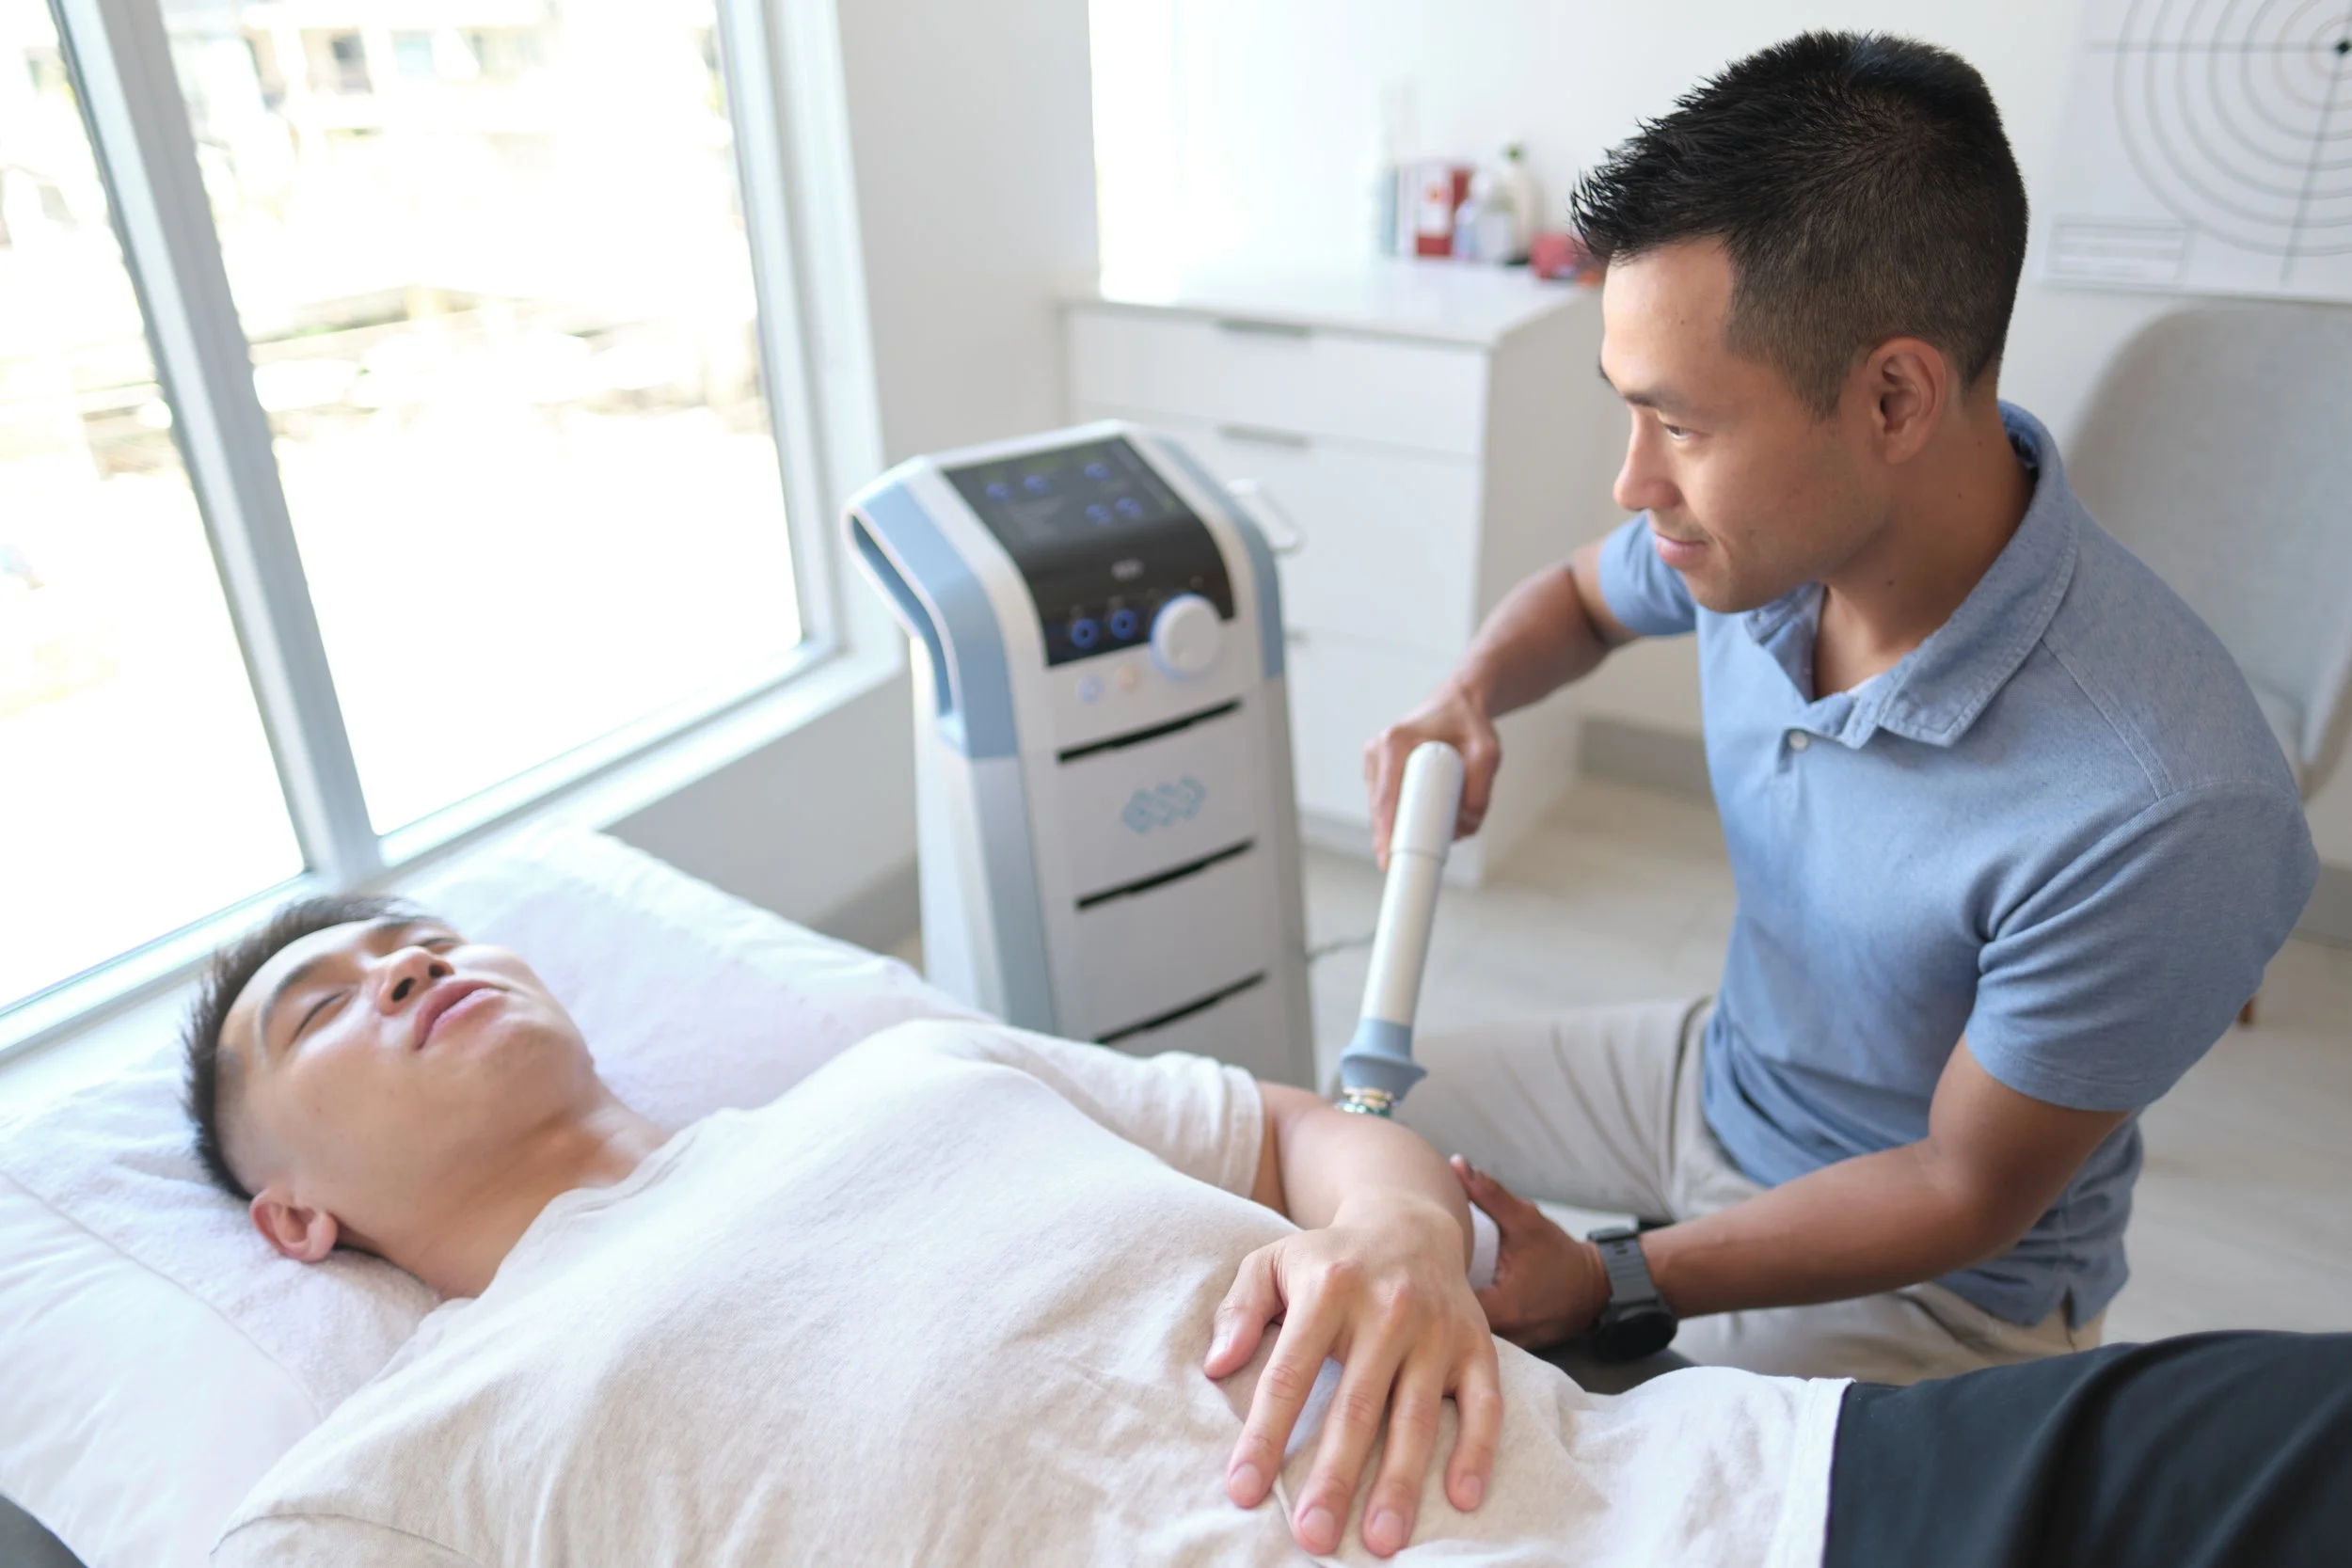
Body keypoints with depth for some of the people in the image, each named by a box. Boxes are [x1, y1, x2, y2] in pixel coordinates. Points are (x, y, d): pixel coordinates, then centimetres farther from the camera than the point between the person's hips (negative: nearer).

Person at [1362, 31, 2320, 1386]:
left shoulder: (2156, 812, -36)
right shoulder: (1769, 524, -17)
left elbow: (1966, 1190, -22)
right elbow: (1583, 596, 7)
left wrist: (1616, 1285, -25)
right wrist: (1467, 702, -14)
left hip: (1936, 1277, -5)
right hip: (1718, 1065, 6)